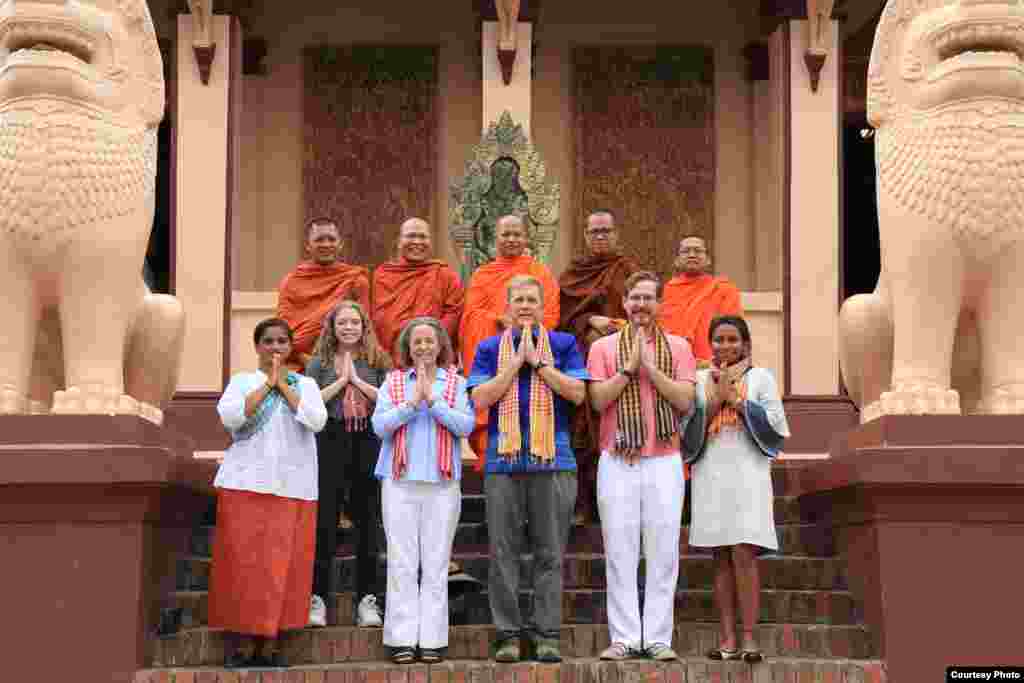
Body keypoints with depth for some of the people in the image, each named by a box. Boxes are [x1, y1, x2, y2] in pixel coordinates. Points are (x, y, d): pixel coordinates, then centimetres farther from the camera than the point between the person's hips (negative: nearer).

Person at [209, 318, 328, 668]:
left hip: (292, 488, 2)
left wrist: (284, 386, -3)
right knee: (242, 563, -4)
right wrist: (267, 384, -7)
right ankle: (232, 646, 1)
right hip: (246, 484, -2)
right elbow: (230, 417, -9)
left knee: (279, 566, 0)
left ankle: (263, 646, 7)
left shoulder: (306, 384, 14)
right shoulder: (241, 380, 10)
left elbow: (317, 420, -4)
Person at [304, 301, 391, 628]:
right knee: (325, 521, -2)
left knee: (367, 521, 4)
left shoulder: (377, 362, 9)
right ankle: (318, 598, 3)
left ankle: (367, 598, 8)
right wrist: (342, 380, -5)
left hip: (368, 443, 1)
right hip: (330, 442, -1)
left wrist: (358, 380, -6)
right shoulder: (320, 362, 8)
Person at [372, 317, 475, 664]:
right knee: (402, 561, -1)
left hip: (442, 482, 0)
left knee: (436, 562, 1)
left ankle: (432, 638, 4)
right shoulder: (393, 382, 8)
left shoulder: (456, 383, 7)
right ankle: (402, 639, 2)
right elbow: (379, 425, -2)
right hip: (400, 480, 0)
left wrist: (433, 400, -13)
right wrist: (412, 401, -12)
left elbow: (465, 426, -5)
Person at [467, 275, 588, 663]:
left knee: (550, 552, 2)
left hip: (553, 460, -1)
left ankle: (547, 633, 7)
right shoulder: (490, 348, 10)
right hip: (503, 460, 1)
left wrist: (538, 362, -5)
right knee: (503, 551, 1)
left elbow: (577, 393, -2)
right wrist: (517, 361, -5)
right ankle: (508, 633, 7)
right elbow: (480, 398, -1)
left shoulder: (564, 344, 9)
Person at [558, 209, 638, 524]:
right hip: (581, 355, 1)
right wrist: (591, 321, -13)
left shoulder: (628, 269, 11)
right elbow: (566, 309, 4)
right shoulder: (573, 272, 15)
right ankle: (583, 501, -5)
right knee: (582, 426, -6)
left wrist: (612, 333, -13)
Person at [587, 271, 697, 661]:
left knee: (663, 552, 0)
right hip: (617, 462, 0)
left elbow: (685, 401, -3)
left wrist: (650, 365, -10)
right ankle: (624, 637, 3)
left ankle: (658, 638, 5)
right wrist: (629, 365, -10)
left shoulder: (678, 347, 8)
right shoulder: (604, 347, 7)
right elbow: (598, 400, -3)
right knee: (620, 551, -1)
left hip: (664, 461, 0)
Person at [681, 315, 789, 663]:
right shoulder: (698, 381, 13)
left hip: (747, 474, -2)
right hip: (710, 476, 2)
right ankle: (728, 638, 3)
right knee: (722, 558, 2)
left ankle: (749, 637, -10)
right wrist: (716, 399, -7)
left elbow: (774, 426, -1)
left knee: (743, 554, -12)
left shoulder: (761, 378, 7)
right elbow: (688, 430, 4)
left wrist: (736, 400, -7)